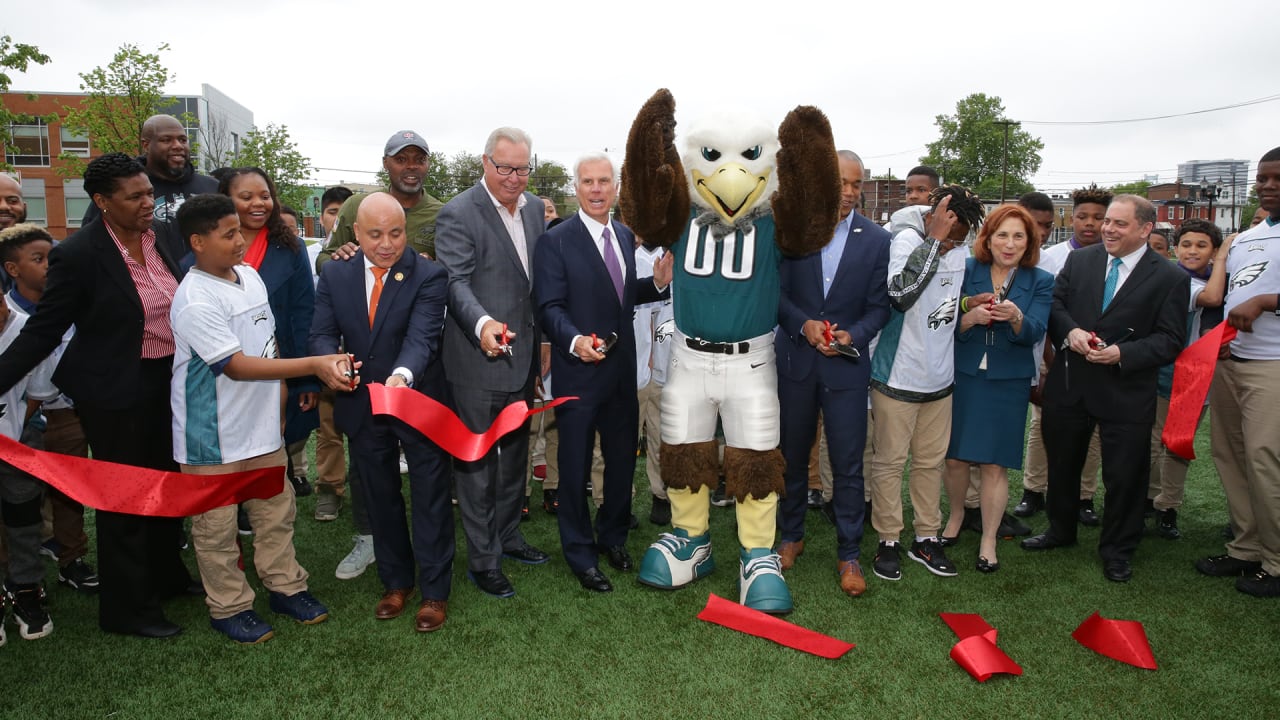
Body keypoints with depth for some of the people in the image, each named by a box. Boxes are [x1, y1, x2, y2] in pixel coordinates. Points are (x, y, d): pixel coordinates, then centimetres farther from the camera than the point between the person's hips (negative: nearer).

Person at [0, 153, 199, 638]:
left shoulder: (157, 239, -1)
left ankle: (165, 576, 42)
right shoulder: (78, 255, -18)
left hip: (166, 383, 7)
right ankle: (125, 609, 23)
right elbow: (42, 331, -14)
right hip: (115, 393, -6)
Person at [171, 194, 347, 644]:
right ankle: (228, 607, 25)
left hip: (261, 421, 7)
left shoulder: (249, 275, 3)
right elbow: (236, 366, -26)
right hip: (213, 434, -7)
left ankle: (285, 587, 33)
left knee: (276, 510, 17)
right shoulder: (194, 301, -22)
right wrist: (314, 365, -30)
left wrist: (280, 387, 13)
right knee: (217, 524, 9)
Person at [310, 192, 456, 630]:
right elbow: (323, 333, -4)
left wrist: (402, 375, -47)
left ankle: (434, 591, 22)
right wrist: (331, 361, -28)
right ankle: (396, 582, 37)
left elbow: (422, 336, -26)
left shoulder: (428, 276, -14)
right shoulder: (335, 275, 0)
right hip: (361, 408, 4)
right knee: (380, 499, 18)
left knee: (430, 499, 7)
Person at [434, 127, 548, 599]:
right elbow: (456, 282, -22)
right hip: (477, 361, -7)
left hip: (523, 354, 7)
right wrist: (482, 324, -40)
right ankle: (483, 560, 18)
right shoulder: (458, 214, -14)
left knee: (515, 453, 20)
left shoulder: (536, 208, 7)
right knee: (478, 461, 4)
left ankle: (508, 536, 38)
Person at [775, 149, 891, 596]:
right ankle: (791, 535, 33)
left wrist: (853, 335, -17)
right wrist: (803, 325, -17)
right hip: (795, 359, 1)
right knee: (792, 455, 14)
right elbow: (776, 291, -1)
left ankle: (848, 554, 17)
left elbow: (879, 306, 0)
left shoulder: (877, 240, 0)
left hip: (847, 365, -1)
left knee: (848, 463, 2)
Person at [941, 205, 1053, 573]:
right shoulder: (966, 271, 0)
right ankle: (956, 514, 34)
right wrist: (971, 316, -24)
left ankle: (989, 540, 17)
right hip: (962, 377, 1)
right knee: (955, 457, 7)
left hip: (1008, 383, -1)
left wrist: (1015, 317, -33)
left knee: (995, 465, 2)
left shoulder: (1040, 282, 1)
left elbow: (1033, 333, -12)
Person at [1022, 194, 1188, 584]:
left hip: (1126, 390, -3)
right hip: (1069, 384, 3)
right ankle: (1061, 529, 39)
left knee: (1124, 474, 6)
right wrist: (1070, 332, -16)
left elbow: (1170, 340, -8)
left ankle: (1117, 550, 27)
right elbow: (1055, 303, 4)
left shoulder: (1170, 278, -5)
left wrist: (1122, 354, -22)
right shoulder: (1078, 260, 4)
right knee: (1062, 463, 17)